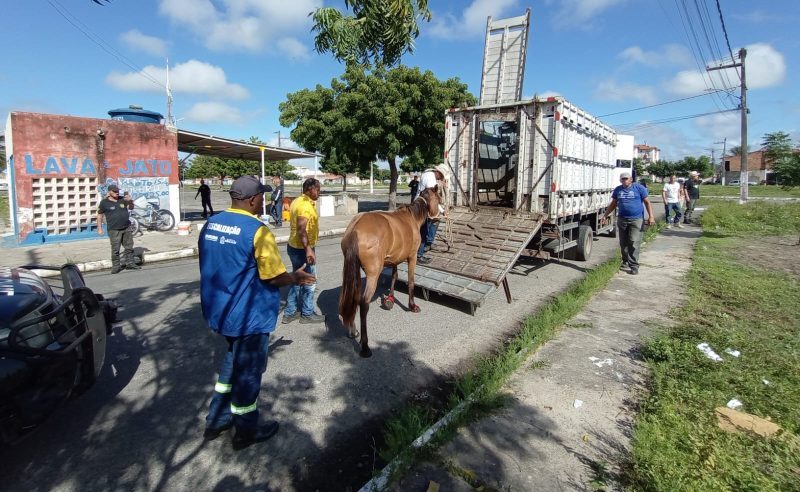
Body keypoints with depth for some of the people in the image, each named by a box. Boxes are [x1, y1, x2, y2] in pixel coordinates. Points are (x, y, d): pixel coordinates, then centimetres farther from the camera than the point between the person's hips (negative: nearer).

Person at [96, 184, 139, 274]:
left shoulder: (122, 199, 6)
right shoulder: (104, 202, -1)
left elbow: (131, 207, 10)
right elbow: (100, 215, 4)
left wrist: (130, 201, -13)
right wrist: (99, 228, 1)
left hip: (127, 228, 4)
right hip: (114, 230, -4)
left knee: (129, 247, 9)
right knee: (115, 249, -2)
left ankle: (130, 263, 19)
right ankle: (116, 266, 7)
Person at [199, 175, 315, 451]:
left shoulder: (210, 224, 2)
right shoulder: (257, 231, -22)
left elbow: (210, 265, 12)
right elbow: (275, 276, -20)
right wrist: (296, 278, -1)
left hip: (217, 311, 8)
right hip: (248, 316, -8)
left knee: (233, 359, 27)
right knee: (248, 370, 11)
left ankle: (216, 422, 38)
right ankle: (245, 432, 31)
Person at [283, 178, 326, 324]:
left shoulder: (297, 201, 10)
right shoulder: (306, 205, -21)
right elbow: (301, 229, -33)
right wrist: (308, 249, -38)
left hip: (293, 246, 10)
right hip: (302, 249, -10)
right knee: (309, 282, 5)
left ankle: (290, 312, 26)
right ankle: (307, 314, 19)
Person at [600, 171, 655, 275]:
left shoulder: (639, 188, 1)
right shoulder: (618, 190, 11)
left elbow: (647, 202, 1)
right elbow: (613, 204, 19)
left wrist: (651, 216, -8)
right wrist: (605, 215, 15)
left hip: (636, 220, -4)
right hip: (622, 220, 4)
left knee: (634, 243, -9)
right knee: (623, 243, 9)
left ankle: (634, 266, -5)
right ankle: (625, 262, 23)